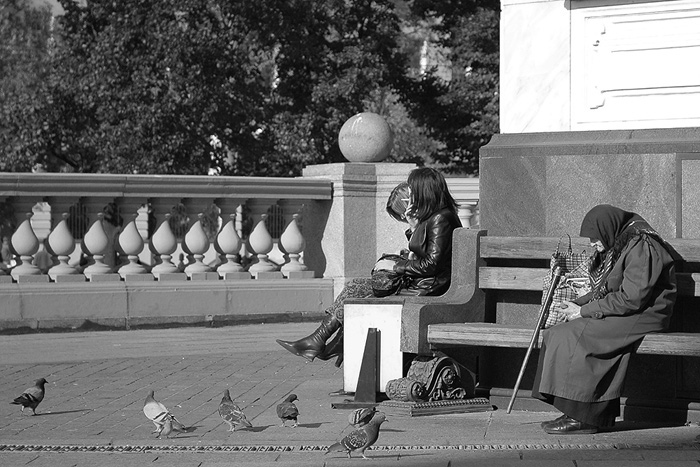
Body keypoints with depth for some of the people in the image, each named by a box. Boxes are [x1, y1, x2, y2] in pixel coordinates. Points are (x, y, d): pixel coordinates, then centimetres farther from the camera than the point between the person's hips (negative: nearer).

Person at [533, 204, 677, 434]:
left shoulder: (642, 247, -17)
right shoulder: (616, 245, 14)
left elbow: (631, 299, -23)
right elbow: (603, 291, 20)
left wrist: (584, 311, -17)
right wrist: (577, 304, 1)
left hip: (641, 316, -10)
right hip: (617, 312, 10)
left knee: (573, 338, -24)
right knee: (555, 335, -7)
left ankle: (582, 418, -18)